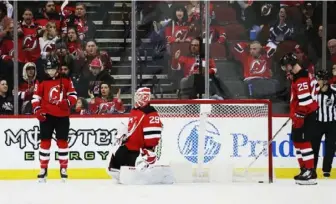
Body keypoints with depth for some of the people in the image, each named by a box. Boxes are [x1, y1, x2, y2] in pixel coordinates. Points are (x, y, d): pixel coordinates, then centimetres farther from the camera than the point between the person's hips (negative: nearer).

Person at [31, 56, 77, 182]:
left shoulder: (65, 80, 5)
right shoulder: (41, 82, 2)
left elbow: (73, 95, 5)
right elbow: (35, 97, 0)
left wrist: (68, 102, -14)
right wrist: (37, 110, -13)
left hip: (63, 116, 1)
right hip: (47, 115, -1)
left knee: (62, 142, 5)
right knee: (45, 141, -1)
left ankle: (63, 168, 13)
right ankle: (43, 169, 5)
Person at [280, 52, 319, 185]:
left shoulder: (301, 79, -21)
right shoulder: (299, 76, 13)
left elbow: (305, 101, -25)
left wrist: (298, 117, -21)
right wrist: (294, 114, 26)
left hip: (307, 115, -11)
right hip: (301, 115, 11)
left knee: (303, 141, -12)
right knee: (297, 140, 14)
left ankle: (310, 172, -14)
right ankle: (304, 169, 18)